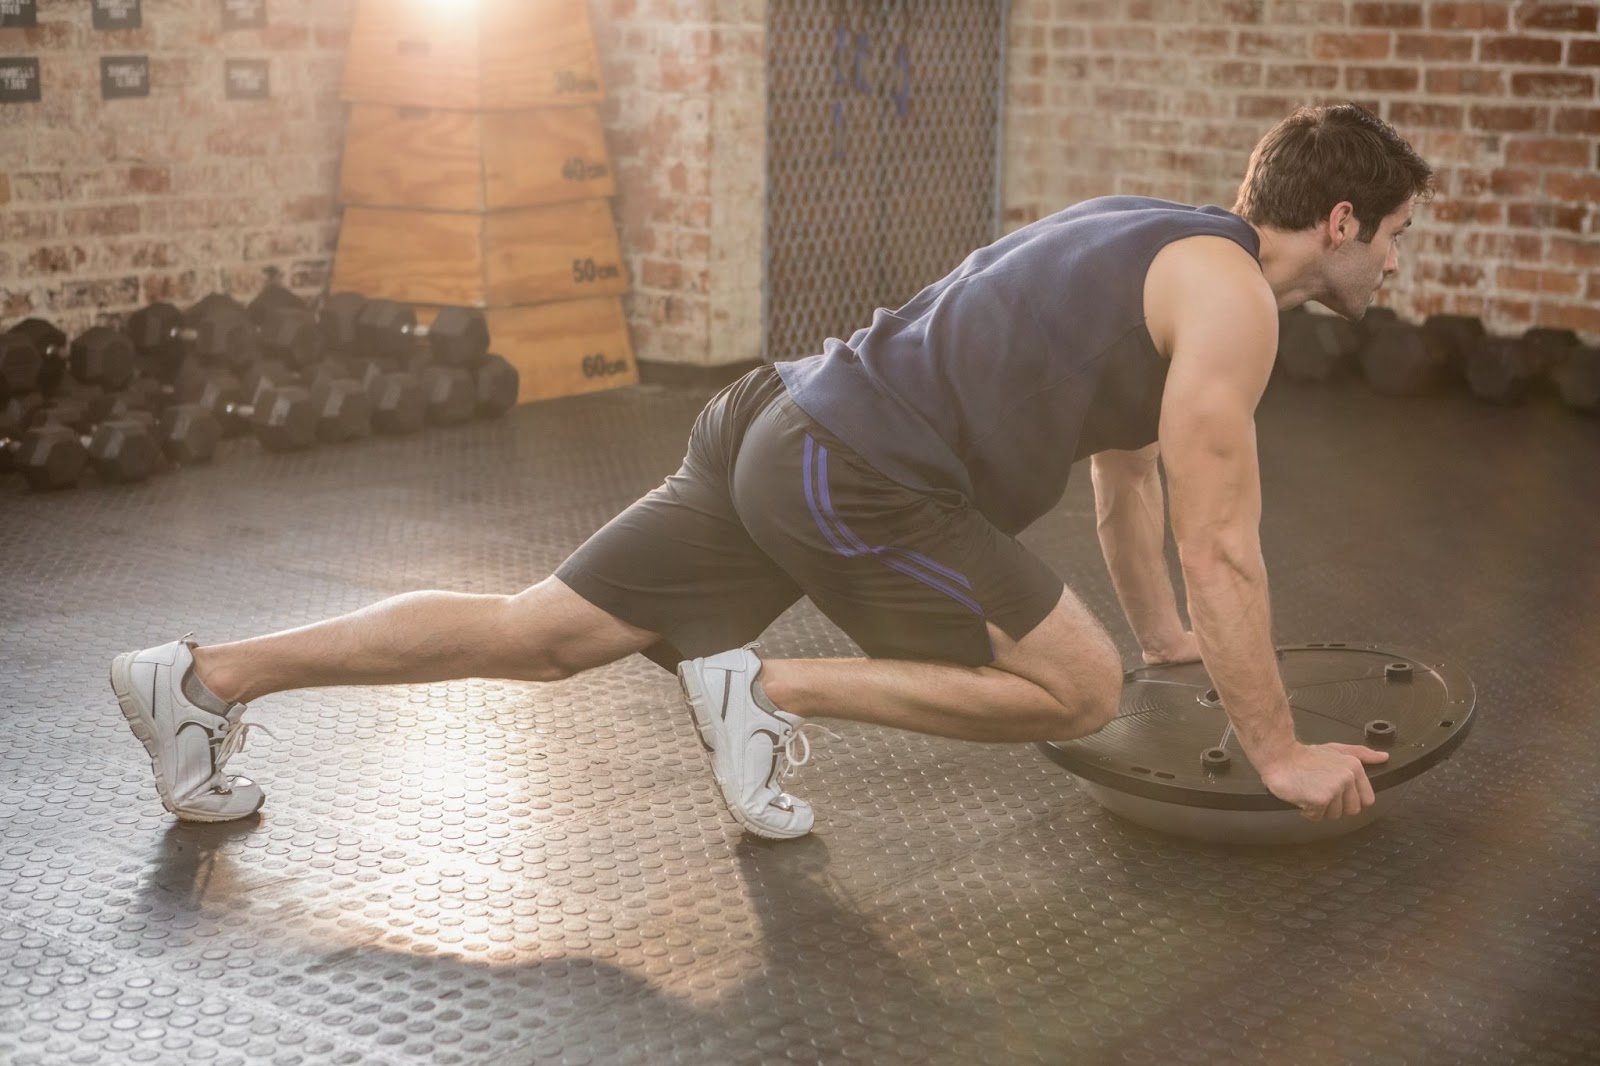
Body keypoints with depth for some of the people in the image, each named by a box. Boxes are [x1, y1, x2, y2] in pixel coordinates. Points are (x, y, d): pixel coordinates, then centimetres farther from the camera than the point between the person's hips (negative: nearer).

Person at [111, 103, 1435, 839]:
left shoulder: (1152, 238, 23)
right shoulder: (1231, 298, -6)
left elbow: (1127, 466, 34)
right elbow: (1222, 548, -9)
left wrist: (1169, 635, 42)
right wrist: (1281, 752, 1)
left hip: (780, 424, 9)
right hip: (862, 476, -9)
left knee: (538, 633, 11)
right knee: (1077, 691, -1)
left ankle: (204, 678, 13)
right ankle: (771, 688, 0)